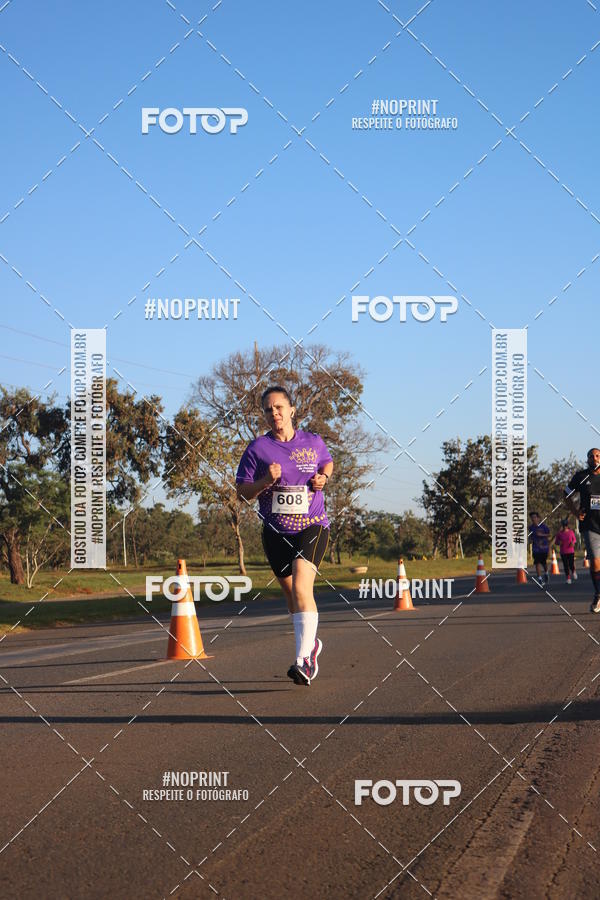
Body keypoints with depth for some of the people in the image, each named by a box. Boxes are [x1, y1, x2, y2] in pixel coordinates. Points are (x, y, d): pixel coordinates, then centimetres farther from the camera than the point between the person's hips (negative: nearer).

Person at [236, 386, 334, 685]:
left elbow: (328, 462, 24)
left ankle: (303, 661, -27)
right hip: (276, 532, 2)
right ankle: (311, 644, 39)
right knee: (292, 595, 13)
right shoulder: (257, 448, -1)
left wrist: (323, 478, 1)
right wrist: (266, 481, -18)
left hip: (312, 527, -2)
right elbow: (242, 492, 1)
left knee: (301, 587, -22)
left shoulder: (313, 442, 2)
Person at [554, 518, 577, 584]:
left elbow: (574, 539, 13)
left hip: (571, 551, 0)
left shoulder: (571, 532, -1)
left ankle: (573, 572, 29)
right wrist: (559, 543, -18)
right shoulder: (559, 533, -3)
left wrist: (573, 542, -9)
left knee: (571, 564, -6)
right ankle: (568, 578, 15)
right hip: (563, 552, 0)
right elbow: (556, 542, 5)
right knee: (565, 565, 1)